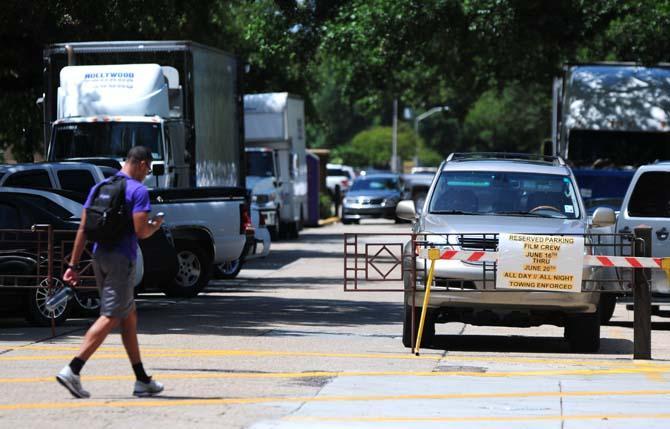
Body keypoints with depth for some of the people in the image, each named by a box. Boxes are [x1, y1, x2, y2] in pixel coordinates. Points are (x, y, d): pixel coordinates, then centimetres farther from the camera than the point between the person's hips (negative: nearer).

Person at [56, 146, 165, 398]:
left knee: (129, 316, 15)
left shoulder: (100, 188, 12)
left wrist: (73, 264, 10)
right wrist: (155, 226, 6)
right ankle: (72, 370, -19)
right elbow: (141, 231, -18)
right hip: (121, 259, -8)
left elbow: (83, 229, 9)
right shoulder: (138, 191, -10)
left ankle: (142, 380, 19)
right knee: (110, 318, -7)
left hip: (99, 256, 8)